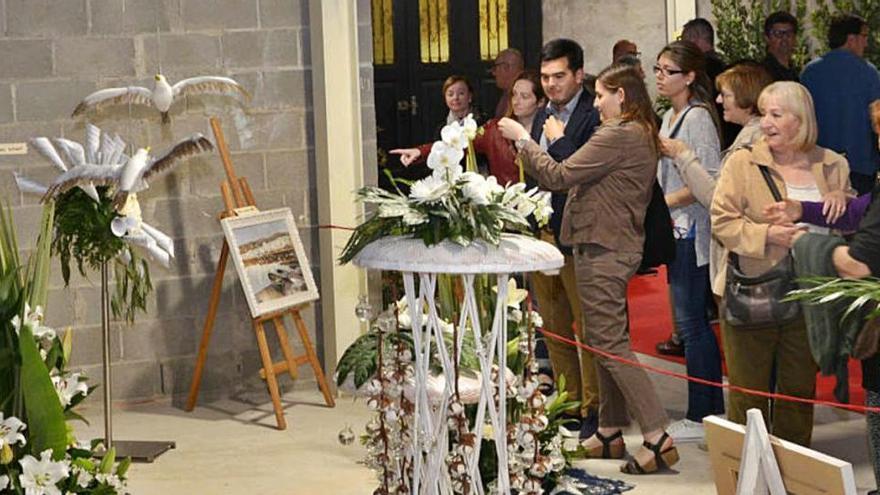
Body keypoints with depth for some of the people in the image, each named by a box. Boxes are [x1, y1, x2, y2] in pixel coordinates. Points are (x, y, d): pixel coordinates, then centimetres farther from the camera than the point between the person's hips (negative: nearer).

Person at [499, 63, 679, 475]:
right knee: (605, 342, 16)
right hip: (618, 245, 10)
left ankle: (657, 438, -10)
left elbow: (558, 177, -18)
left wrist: (523, 138, -7)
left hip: (602, 250, -10)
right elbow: (585, 175, 15)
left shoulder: (617, 136, -18)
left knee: (610, 346, -8)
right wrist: (562, 142, 16)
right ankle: (610, 433, 24)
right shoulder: (641, 135, 13)